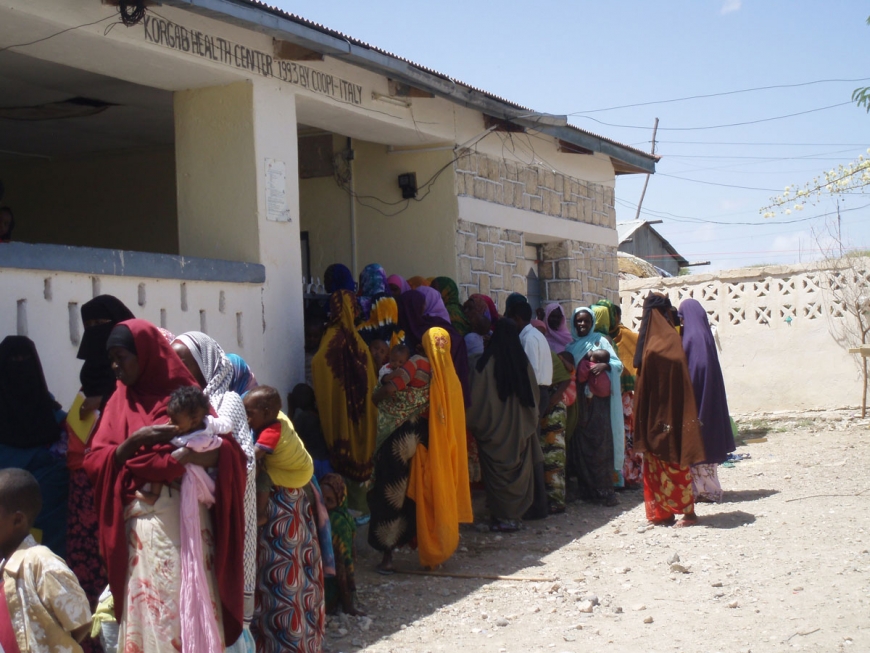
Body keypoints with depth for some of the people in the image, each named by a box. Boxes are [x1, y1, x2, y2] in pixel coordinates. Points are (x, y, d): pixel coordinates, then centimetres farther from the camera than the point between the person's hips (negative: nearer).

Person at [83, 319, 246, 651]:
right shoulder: (119, 402, 11)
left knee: (190, 604, -1)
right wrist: (134, 441, -13)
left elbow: (231, 453, -4)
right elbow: (93, 462, 1)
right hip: (142, 524, 2)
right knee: (147, 609, 1)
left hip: (189, 518, -2)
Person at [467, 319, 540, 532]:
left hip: (494, 430, -3)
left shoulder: (486, 363, -11)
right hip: (519, 430, 3)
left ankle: (501, 516, 4)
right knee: (519, 470, 10)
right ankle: (516, 515, 12)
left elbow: (477, 399, -7)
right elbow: (533, 397, 9)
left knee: (497, 472, 3)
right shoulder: (523, 363, -1)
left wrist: (474, 426, 6)